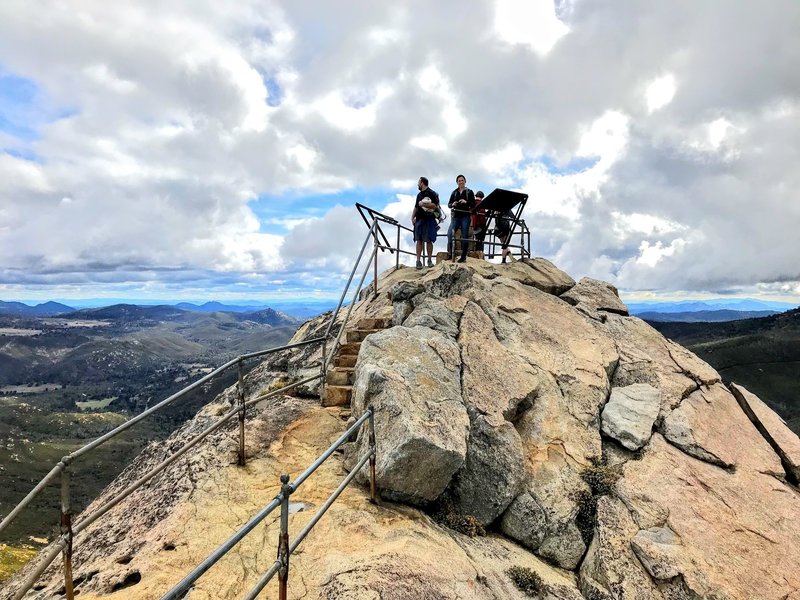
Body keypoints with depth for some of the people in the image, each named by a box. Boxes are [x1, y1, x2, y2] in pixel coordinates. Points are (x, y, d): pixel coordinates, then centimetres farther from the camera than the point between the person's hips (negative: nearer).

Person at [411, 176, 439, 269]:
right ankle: (418, 261, 2)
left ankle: (430, 260, 6)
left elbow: (435, 205, -13)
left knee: (429, 241, -3)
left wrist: (423, 204, -17)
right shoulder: (419, 194, 19)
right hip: (419, 220, 6)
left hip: (429, 220, -6)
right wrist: (412, 218, 9)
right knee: (419, 241, 1)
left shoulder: (431, 193, -3)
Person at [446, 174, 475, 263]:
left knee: (464, 237, -1)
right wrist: (452, 204, -10)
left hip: (465, 216, -2)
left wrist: (466, 202, -18)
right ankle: (450, 254, -1)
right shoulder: (454, 192, 13)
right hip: (456, 216, 2)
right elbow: (449, 204, 13)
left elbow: (473, 204, 0)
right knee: (450, 234, -11)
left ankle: (463, 257, 5)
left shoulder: (469, 192, 5)